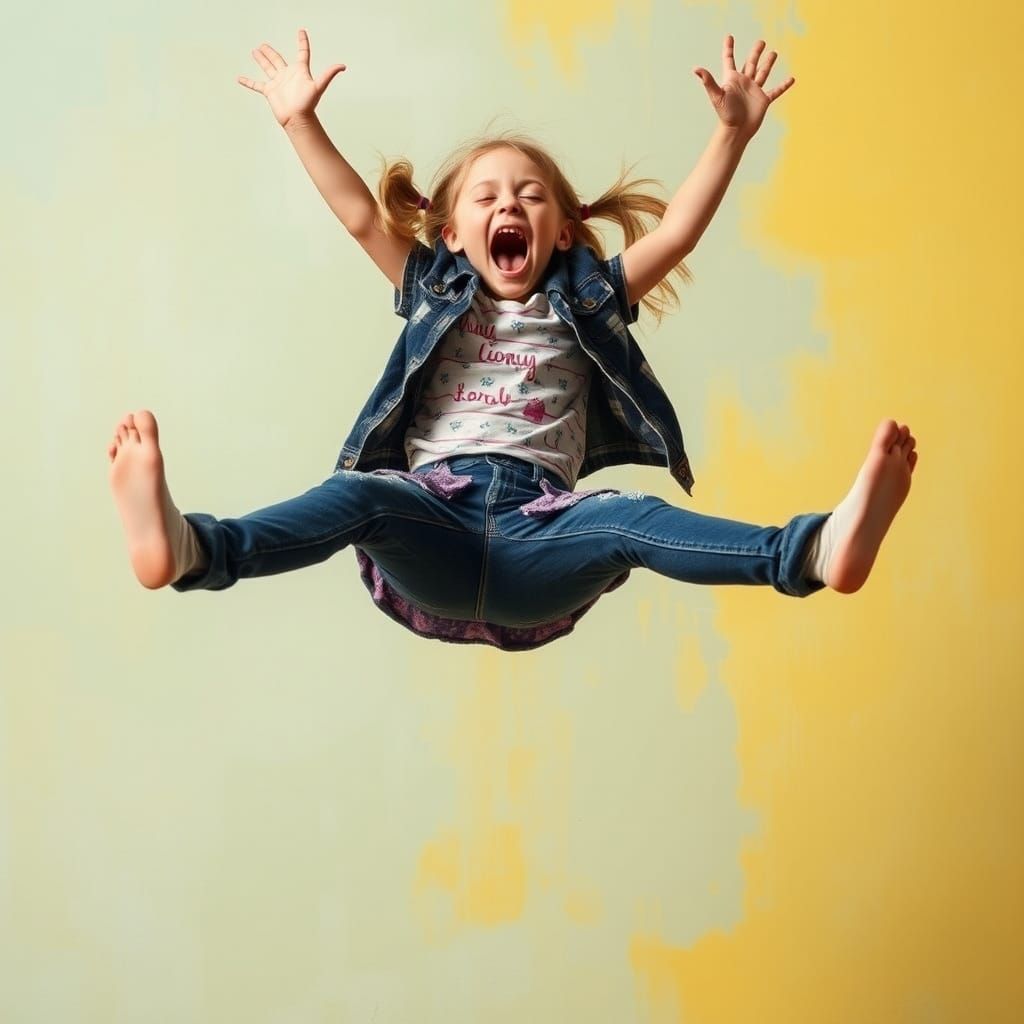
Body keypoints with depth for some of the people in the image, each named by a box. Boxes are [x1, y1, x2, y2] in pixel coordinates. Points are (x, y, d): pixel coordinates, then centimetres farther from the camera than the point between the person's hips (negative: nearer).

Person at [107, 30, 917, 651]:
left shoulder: (584, 305, 23)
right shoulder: (435, 294, 25)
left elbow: (677, 232, 16)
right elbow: (363, 215, 18)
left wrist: (732, 135, 7)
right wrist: (300, 122, 12)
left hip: (539, 537, -1)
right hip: (433, 517, 1)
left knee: (629, 519, -32)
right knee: (362, 495, -33)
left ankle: (821, 550, -57)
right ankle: (188, 548, -59)